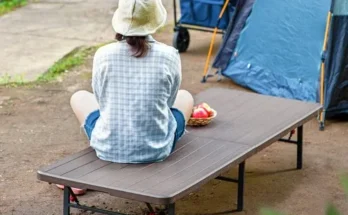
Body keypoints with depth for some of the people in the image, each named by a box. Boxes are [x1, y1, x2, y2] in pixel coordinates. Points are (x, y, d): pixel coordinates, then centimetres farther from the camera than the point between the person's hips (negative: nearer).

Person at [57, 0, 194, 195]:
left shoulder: (103, 55, -8)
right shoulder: (169, 55, -9)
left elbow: (101, 101, 8)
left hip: (108, 148, 0)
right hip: (156, 149, 0)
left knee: (79, 97, 30)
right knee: (185, 96, 30)